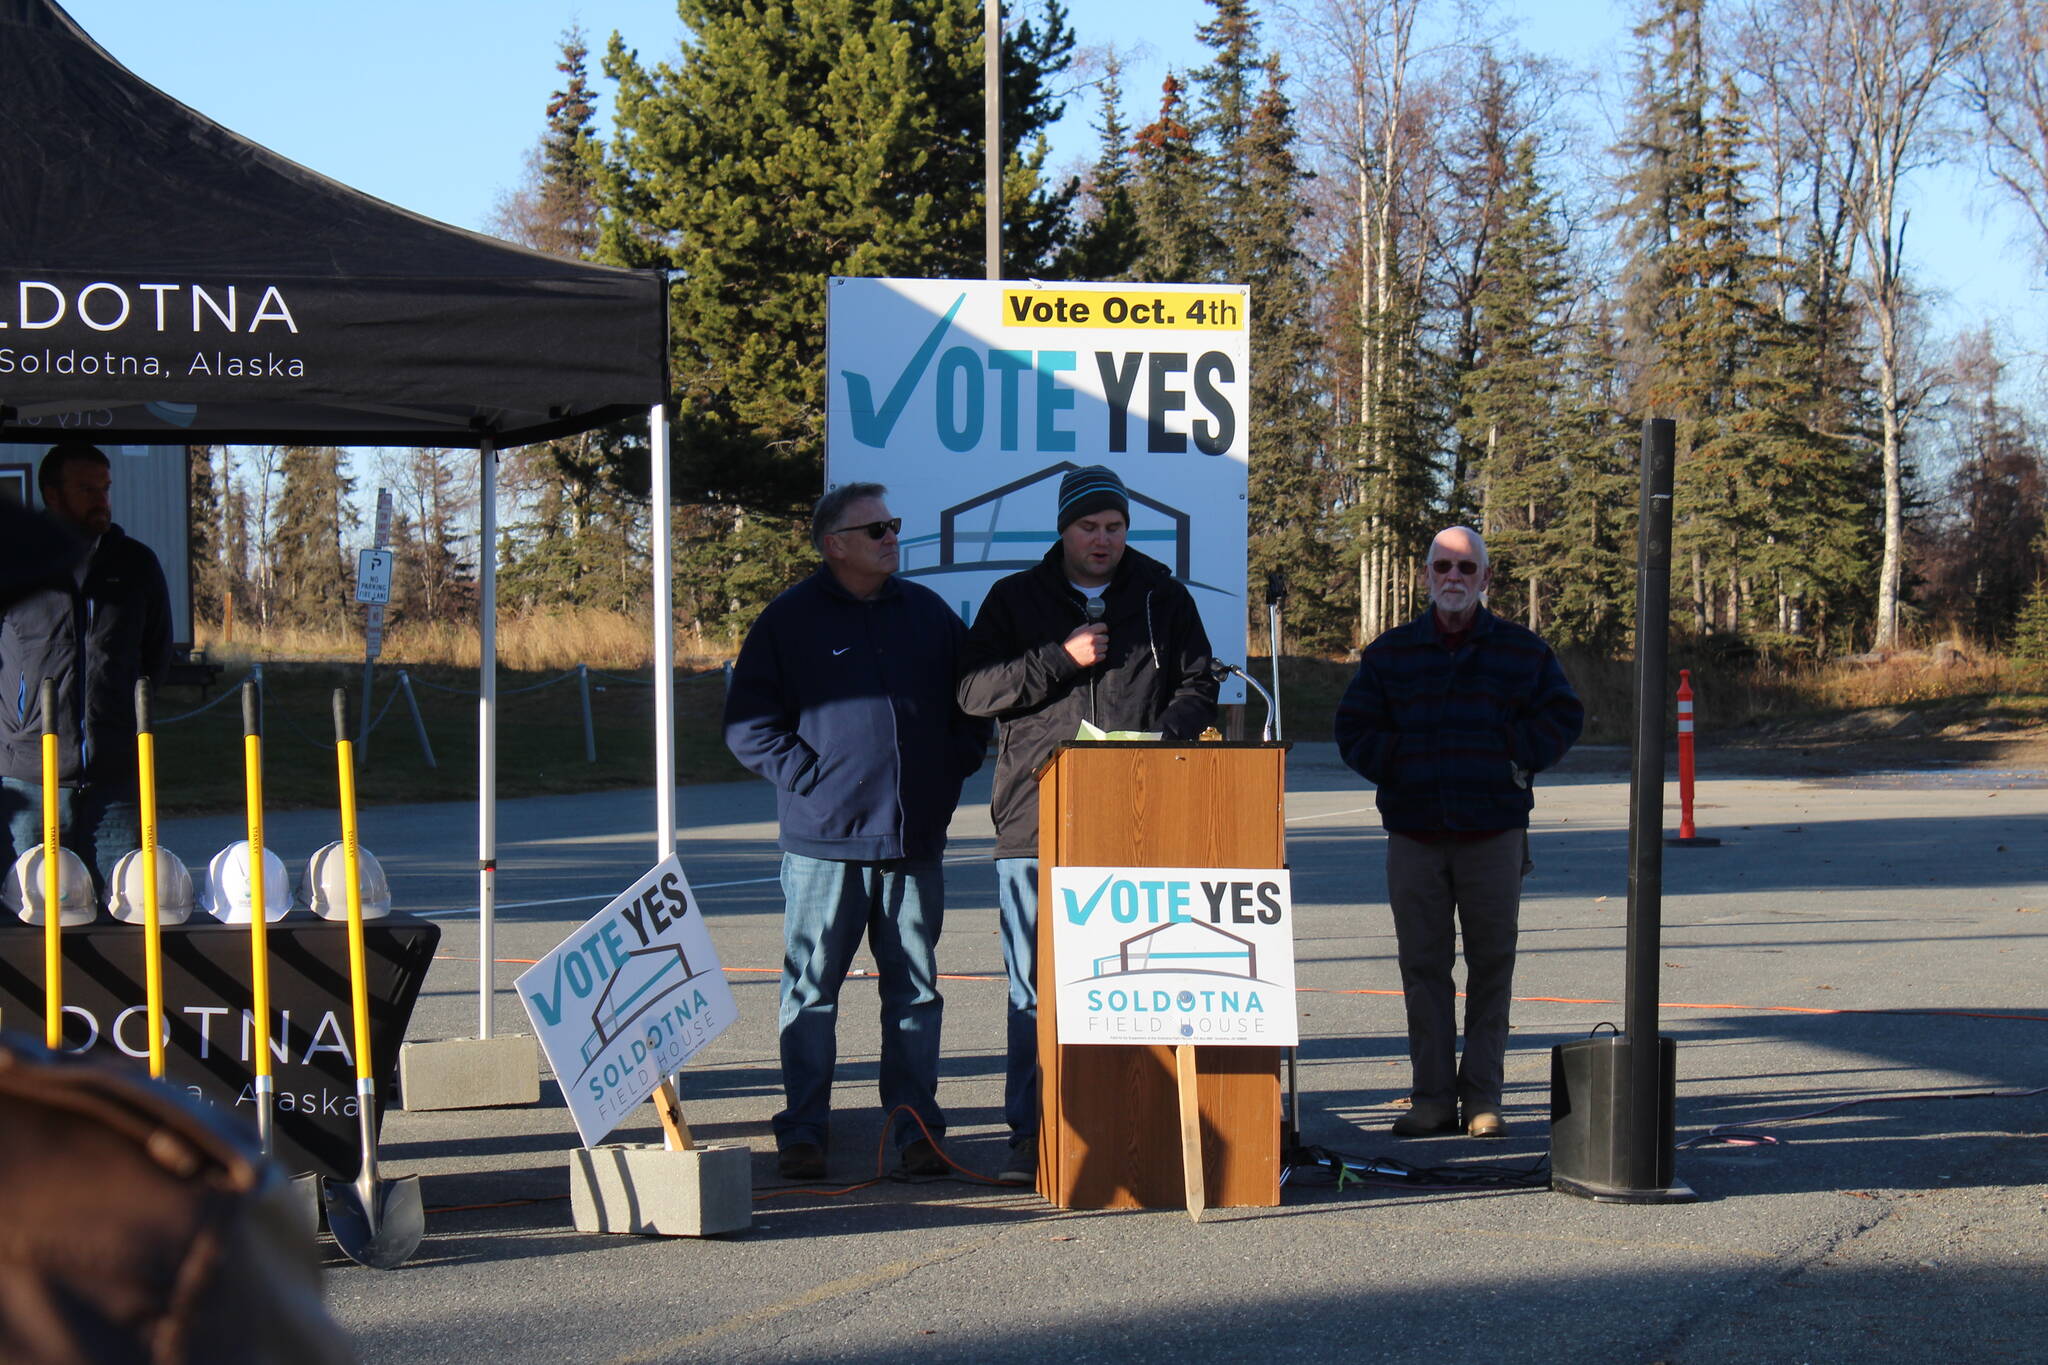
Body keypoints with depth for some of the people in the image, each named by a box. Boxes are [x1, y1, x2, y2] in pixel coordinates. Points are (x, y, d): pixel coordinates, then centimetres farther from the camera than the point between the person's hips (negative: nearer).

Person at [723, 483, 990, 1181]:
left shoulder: (928, 614, 13)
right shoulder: (789, 620, 1)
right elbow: (747, 725, 0)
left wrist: (951, 771, 10)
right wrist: (808, 777, -9)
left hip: (915, 837, 4)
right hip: (823, 841, -3)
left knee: (915, 988, 6)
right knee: (811, 990, 0)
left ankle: (917, 1129, 11)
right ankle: (803, 1131, 6)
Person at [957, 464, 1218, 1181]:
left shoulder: (1163, 598, 14)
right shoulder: (1016, 599, 11)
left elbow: (1198, 685, 16)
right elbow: (974, 690, 2)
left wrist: (1165, 732, -5)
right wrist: (1061, 659, -8)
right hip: (1037, 819, -1)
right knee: (1035, 984, -1)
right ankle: (1031, 1132, 4)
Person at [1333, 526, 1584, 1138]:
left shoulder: (1523, 651, 7)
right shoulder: (1389, 653, 10)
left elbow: (1562, 715, 8)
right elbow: (1354, 728, 9)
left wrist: (1515, 763, -4)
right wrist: (1400, 769, -3)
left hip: (1494, 834, -1)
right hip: (1414, 834, 1)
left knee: (1491, 966, 1)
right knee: (1422, 966, 1)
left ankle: (1483, 1096, 7)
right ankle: (1432, 1096, 6)